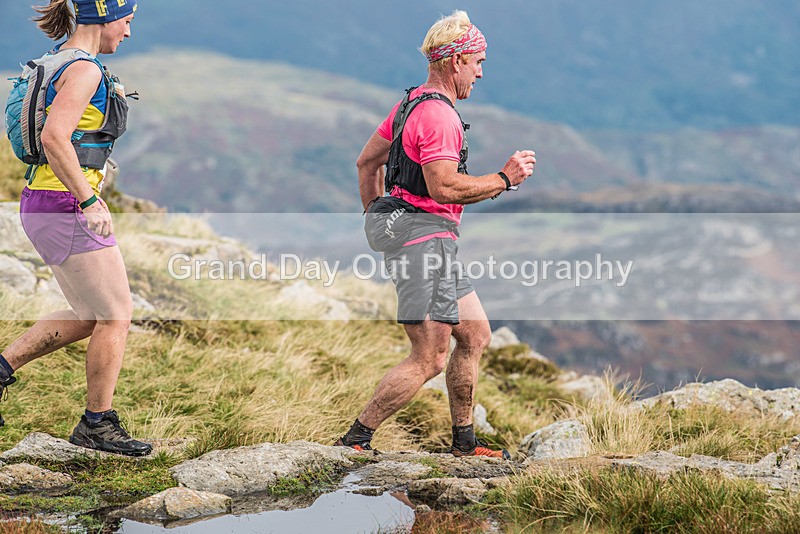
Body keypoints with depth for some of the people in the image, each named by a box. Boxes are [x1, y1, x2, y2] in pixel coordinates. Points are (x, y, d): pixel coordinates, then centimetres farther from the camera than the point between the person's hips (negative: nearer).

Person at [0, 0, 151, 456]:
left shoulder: (58, 61, 14)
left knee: (92, 317, 17)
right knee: (117, 316, 0)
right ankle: (98, 424, 8)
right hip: (65, 210, -10)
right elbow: (54, 138, -27)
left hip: (46, 203, 10)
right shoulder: (84, 69, -16)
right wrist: (89, 201, -24)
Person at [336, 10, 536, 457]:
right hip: (426, 240, -11)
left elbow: (367, 161, 22)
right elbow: (443, 186, -27)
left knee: (476, 335, 15)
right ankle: (355, 441, -3)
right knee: (429, 360, -8)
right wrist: (505, 178, -17)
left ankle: (464, 441, 22)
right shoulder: (438, 115, -17)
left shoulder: (411, 104, 15)